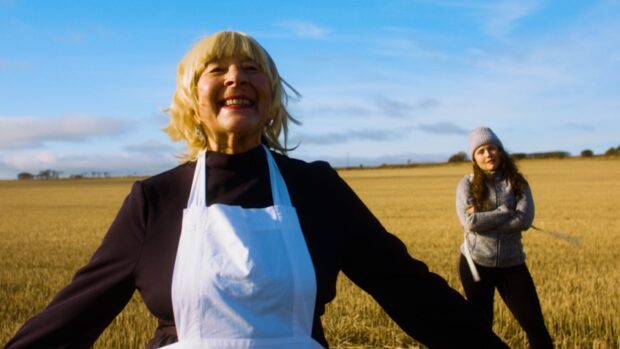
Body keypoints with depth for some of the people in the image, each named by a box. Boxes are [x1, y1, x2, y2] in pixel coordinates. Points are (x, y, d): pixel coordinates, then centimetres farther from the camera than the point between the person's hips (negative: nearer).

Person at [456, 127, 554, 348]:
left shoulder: (517, 182, 2)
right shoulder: (468, 184, -2)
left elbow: (525, 220, -13)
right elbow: (470, 222, -17)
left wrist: (484, 219, -17)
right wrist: (506, 211, -12)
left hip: (512, 264, 1)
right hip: (476, 263, -1)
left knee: (535, 324, 2)